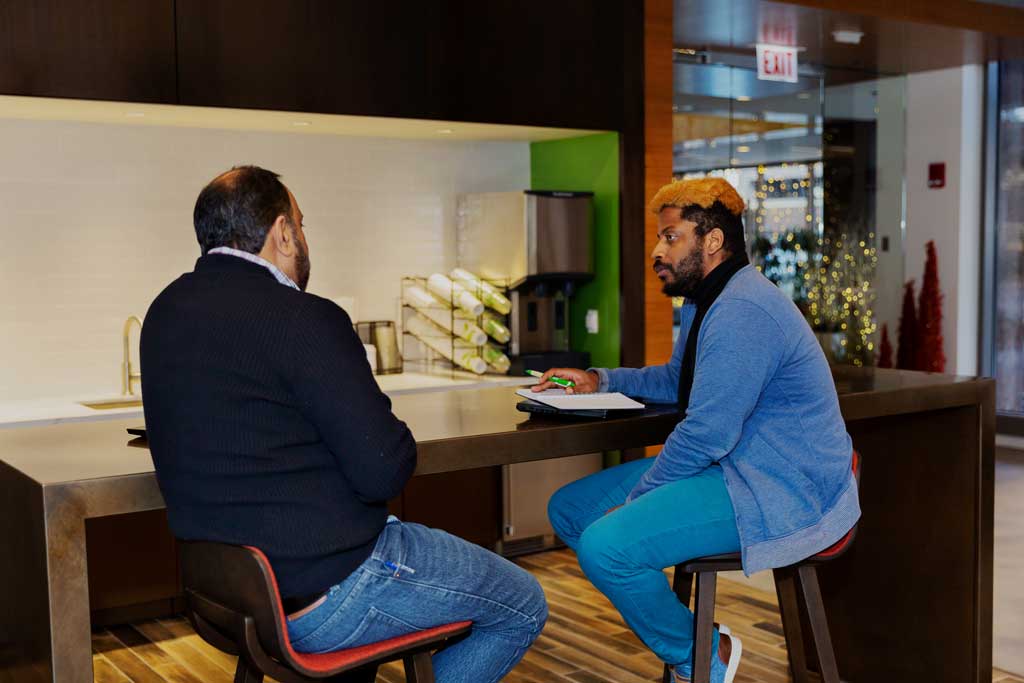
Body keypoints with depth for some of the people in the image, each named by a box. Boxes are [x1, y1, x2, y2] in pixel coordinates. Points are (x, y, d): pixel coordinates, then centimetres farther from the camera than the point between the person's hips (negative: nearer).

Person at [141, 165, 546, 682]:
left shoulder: (164, 313, 5)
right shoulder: (303, 319, -22)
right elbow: (384, 472, -23)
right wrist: (397, 442, -1)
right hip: (321, 600, -9)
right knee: (522, 607, 8)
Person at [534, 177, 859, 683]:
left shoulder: (742, 312, -21)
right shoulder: (705, 303, 15)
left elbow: (706, 434, -25)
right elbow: (678, 379, 33)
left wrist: (633, 501, -13)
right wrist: (600, 380, 19)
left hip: (783, 494, -11)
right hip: (728, 467, 11)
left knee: (604, 545, -27)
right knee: (568, 509, 8)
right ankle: (679, 633, 10)